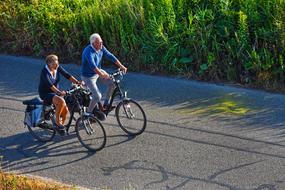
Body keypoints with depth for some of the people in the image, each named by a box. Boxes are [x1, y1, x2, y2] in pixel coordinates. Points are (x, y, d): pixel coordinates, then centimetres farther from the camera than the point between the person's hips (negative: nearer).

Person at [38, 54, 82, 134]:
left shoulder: (58, 68, -6)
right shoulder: (45, 71, -24)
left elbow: (67, 75, -12)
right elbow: (50, 84, -37)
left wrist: (77, 82, -27)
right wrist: (59, 92, -52)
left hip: (56, 92, 6)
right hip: (46, 93, -6)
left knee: (65, 110, -7)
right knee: (61, 101, -33)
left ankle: (61, 125, 19)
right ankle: (57, 123, -18)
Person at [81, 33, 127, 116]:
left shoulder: (101, 48, -7)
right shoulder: (88, 51, -31)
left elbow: (110, 56, -7)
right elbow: (92, 65, -43)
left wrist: (121, 66, -17)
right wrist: (102, 75, -54)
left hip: (98, 71, 7)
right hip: (88, 76, -7)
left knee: (112, 83, -8)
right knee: (97, 96, -15)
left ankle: (106, 104, 7)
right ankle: (88, 113, 7)